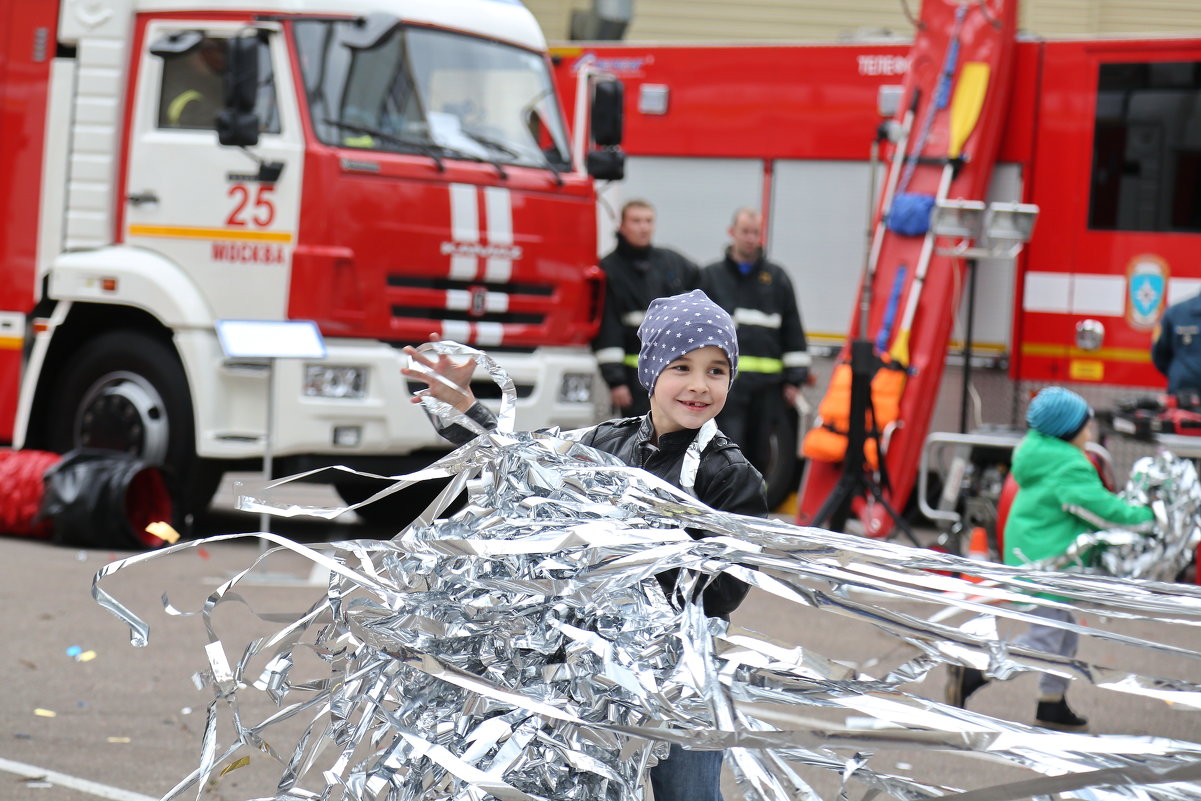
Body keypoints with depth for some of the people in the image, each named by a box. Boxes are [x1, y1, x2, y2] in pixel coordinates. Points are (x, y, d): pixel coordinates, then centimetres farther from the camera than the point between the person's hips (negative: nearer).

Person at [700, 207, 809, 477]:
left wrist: (794, 379, 8)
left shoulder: (777, 278, 12)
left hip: (766, 384, 2)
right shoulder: (711, 277, 8)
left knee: (759, 453, 8)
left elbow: (793, 331, 13)